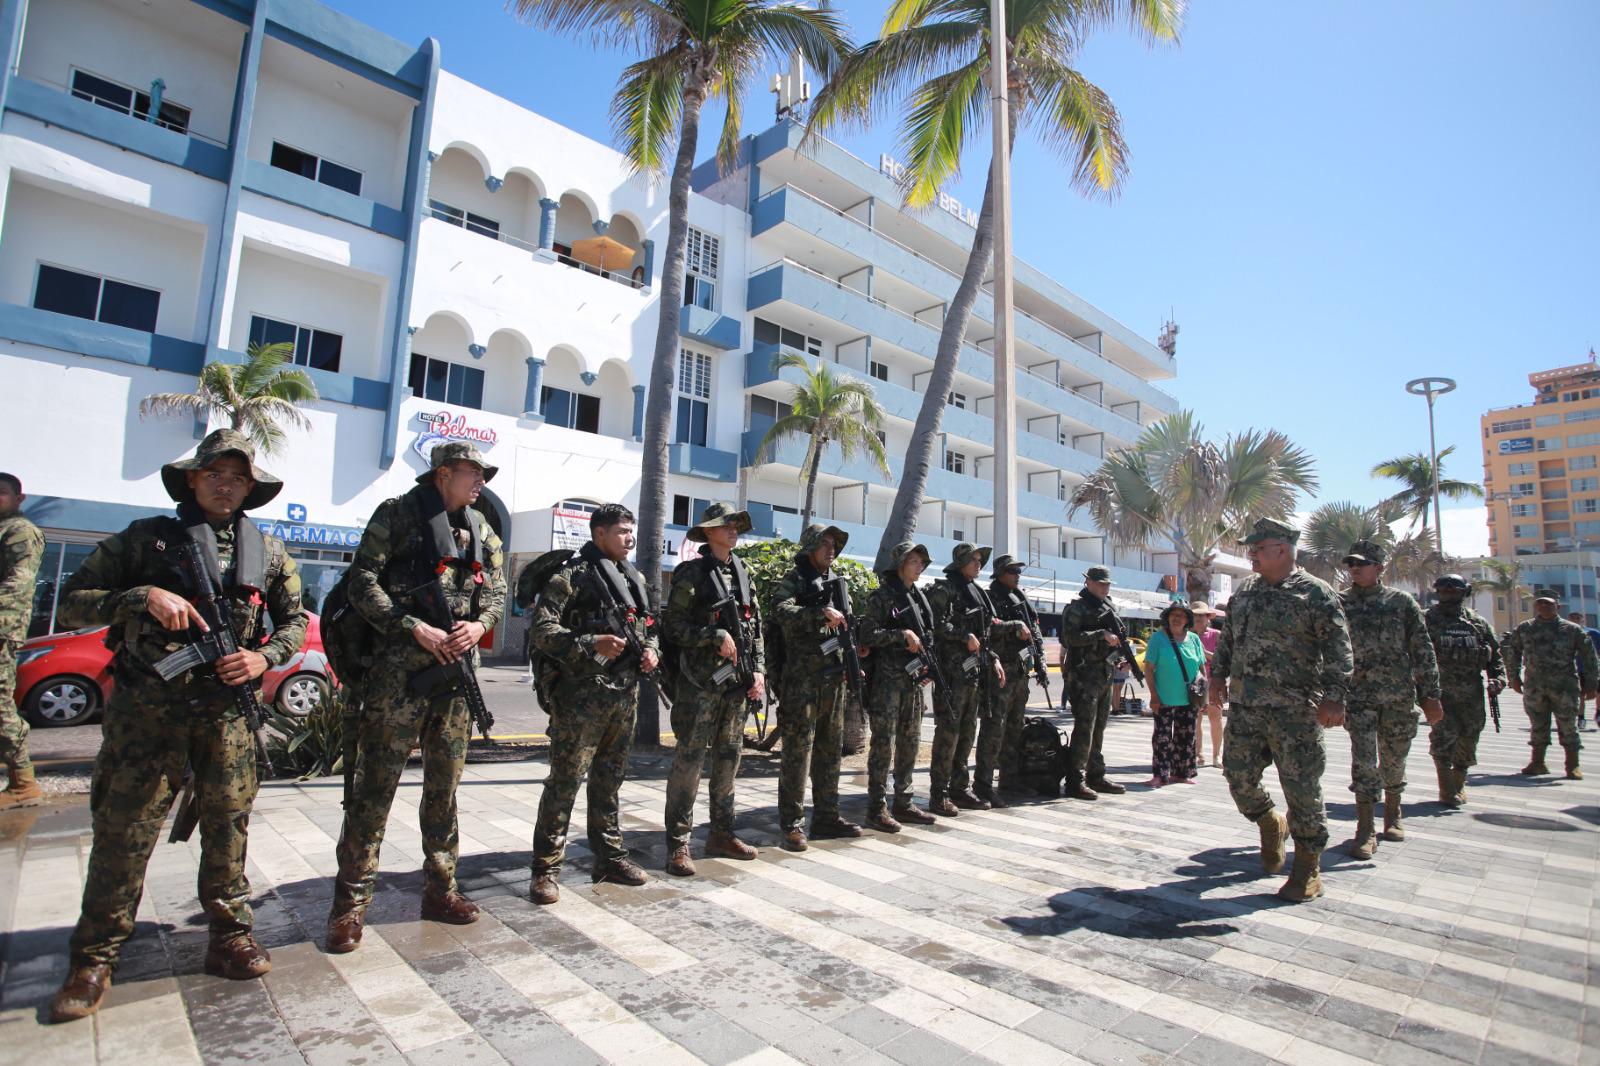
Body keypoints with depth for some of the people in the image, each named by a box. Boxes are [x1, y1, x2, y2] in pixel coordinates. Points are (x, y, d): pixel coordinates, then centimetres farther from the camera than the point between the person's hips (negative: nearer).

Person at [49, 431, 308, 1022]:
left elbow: (295, 619, 14)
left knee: (228, 825, 8)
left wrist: (264, 657, -4)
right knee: (123, 831, 3)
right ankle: (93, 961, 18)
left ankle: (231, 936, 21)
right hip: (145, 708, -1)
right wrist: (143, 596, -16)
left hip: (226, 708, 2)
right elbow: (72, 601, 1)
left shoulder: (269, 552, 8)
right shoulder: (146, 537, 2)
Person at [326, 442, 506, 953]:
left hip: (457, 667, 5)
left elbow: (496, 591, 15)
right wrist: (415, 628, -16)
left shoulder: (482, 531, 14)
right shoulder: (397, 514, -1)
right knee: (375, 787, 0)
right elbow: (363, 584, -7)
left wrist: (479, 624, -5)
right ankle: (351, 904, 13)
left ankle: (439, 889, 24)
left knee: (444, 787, 12)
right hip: (399, 668, -5)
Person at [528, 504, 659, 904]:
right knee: (565, 781, -1)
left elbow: (649, 626, 24)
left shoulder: (635, 578, 15)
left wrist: (651, 650, 4)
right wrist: (590, 643, -23)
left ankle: (609, 857, 27)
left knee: (609, 780, 16)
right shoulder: (572, 575, -7)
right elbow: (541, 629, -13)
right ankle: (547, 868, 10)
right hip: (580, 695, -7)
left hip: (625, 695, 7)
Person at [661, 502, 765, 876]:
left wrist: (759, 670, 6)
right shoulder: (691, 572, -5)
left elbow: (756, 627, 16)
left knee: (729, 758, 13)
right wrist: (716, 636, -18)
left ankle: (722, 834, 25)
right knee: (689, 759, -3)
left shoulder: (742, 574, 14)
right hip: (700, 680, -6)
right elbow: (673, 625, -10)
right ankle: (677, 845, 5)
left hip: (737, 681, 7)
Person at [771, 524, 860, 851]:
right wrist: (822, 613, -26)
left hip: (834, 676, 7)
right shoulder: (793, 580, -3)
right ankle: (792, 824, 3)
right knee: (798, 749, -5)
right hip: (803, 677, -7)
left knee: (831, 749, 12)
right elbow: (781, 611, -21)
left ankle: (827, 817, 22)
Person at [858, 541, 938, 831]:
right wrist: (902, 634, -17)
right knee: (883, 742, -5)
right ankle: (876, 807, 4)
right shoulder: (882, 596, -7)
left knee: (910, 742, 12)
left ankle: (904, 803, 22)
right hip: (887, 678, -7)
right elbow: (868, 635, -13)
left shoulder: (919, 597, 15)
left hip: (913, 679, 7)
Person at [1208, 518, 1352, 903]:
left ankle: (1307, 870, 15)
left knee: (1302, 787, 1)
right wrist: (1218, 673, 16)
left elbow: (1338, 648, -10)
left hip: (1294, 710, -5)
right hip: (1243, 706, 6)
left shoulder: (1315, 592, -6)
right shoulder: (1245, 591, 13)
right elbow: (1228, 637, 22)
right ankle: (1271, 825, 37)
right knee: (1239, 777, 8)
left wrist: (1333, 696, -18)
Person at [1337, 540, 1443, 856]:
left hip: (1399, 696, 1)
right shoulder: (1340, 603, 2)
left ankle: (1392, 816, 34)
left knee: (1394, 761, 13)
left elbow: (1422, 651, 2)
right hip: (1358, 696, -1)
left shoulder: (1401, 602, 2)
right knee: (1364, 761, -7)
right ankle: (1365, 831, -1)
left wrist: (1430, 694, -1)